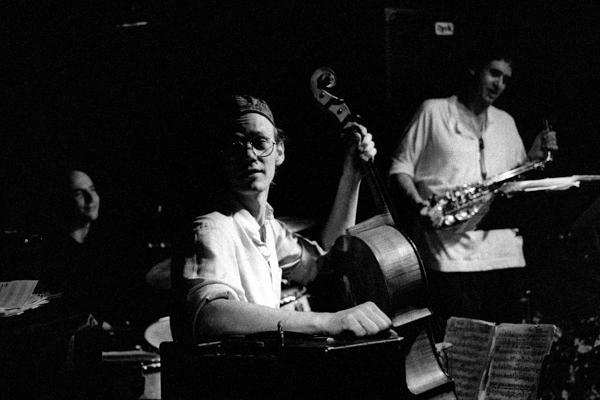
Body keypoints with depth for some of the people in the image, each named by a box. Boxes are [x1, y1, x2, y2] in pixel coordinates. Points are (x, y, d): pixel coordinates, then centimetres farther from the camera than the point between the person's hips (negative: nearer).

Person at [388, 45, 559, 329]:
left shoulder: (506, 122, 22)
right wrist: (419, 204, -15)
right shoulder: (434, 112, 5)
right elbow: (400, 168, 2)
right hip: (450, 253, -5)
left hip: (504, 255, 5)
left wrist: (534, 157, 5)